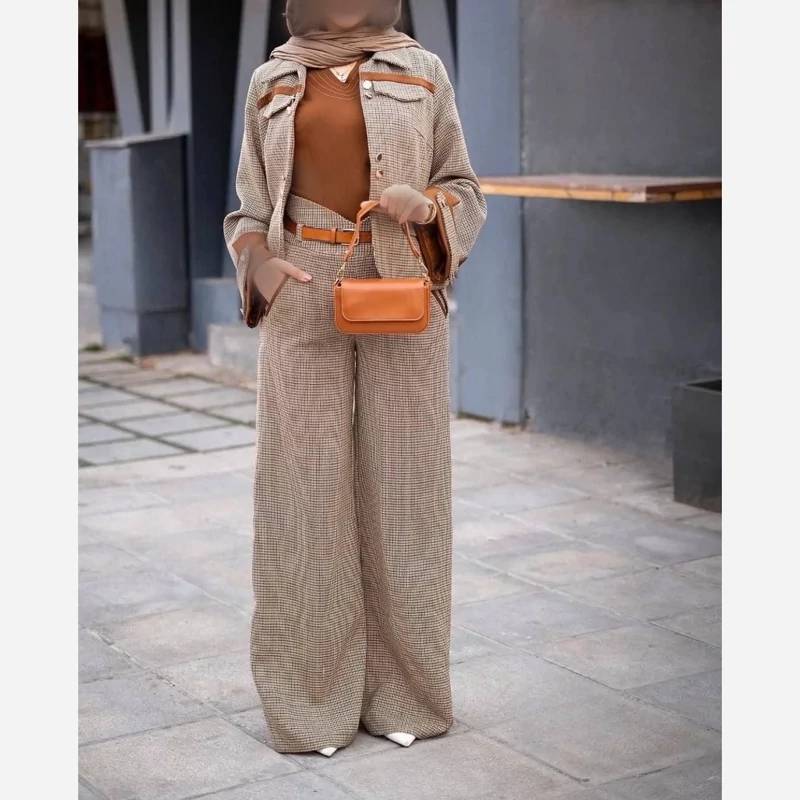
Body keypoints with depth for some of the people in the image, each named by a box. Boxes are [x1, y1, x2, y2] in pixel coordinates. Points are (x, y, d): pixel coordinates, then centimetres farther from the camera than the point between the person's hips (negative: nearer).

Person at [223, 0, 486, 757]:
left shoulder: (423, 71, 6)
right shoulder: (271, 80, 10)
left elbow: (465, 191, 8)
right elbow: (252, 204, 12)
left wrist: (426, 205, -14)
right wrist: (260, 267, -8)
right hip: (304, 301, 1)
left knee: (398, 482, 1)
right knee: (308, 486, -1)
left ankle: (402, 690, 12)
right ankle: (314, 694, 9)